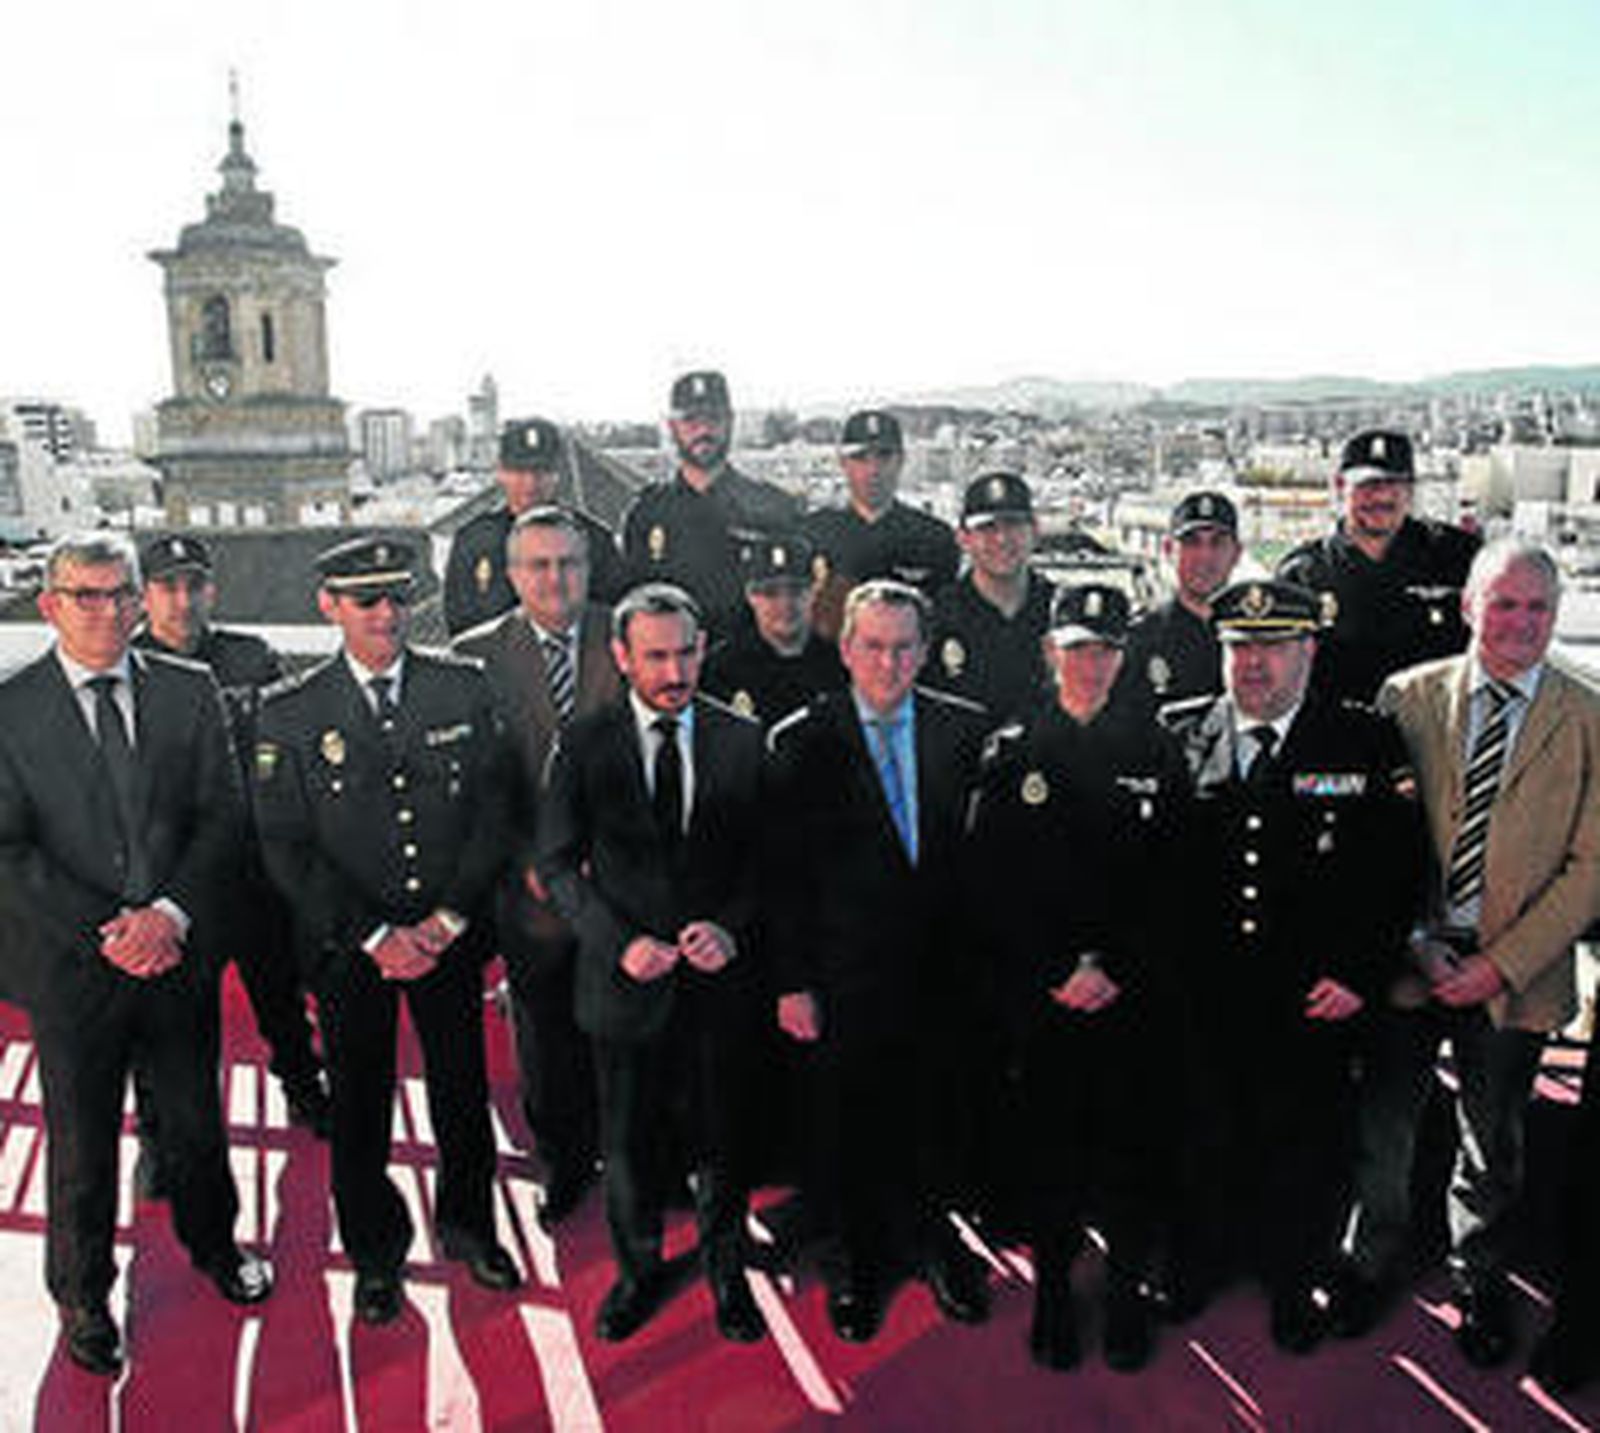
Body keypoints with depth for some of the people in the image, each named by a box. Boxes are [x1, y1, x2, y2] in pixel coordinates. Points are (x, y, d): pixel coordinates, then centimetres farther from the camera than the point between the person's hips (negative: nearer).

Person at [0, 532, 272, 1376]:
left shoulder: (189, 692, 0)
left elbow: (222, 814, -2)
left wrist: (170, 913, -15)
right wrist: (105, 930, -17)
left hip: (179, 954, 2)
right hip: (69, 963, -2)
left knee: (196, 1119, 19)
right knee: (81, 1144, 13)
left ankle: (212, 1243, 46)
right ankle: (83, 1296, 37)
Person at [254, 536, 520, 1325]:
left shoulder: (464, 688, -3)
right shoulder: (290, 711, -8)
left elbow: (494, 808, -1)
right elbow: (287, 847, -9)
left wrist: (449, 918, -9)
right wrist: (373, 935, -15)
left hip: (450, 933, 2)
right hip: (348, 948, -1)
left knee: (462, 1088, 15)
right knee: (360, 1103, 13)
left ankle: (467, 1224, 41)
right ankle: (375, 1253, 35)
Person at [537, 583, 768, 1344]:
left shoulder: (743, 740, -3)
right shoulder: (582, 745, -5)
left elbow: (765, 855, 2)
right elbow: (558, 862, -2)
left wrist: (732, 928, -15)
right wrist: (619, 941, -14)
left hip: (721, 976, 1)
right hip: (627, 978, 0)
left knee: (723, 1137, 15)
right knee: (629, 1143, 14)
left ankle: (726, 1268, 40)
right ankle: (638, 1269, 40)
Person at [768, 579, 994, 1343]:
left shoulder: (966, 730, -1)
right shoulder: (799, 743, -7)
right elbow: (786, 873, -6)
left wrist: (986, 959, -1)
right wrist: (792, 982, -8)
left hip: (946, 971, 2)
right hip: (847, 978, -2)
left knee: (942, 1116, 17)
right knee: (849, 1127, 14)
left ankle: (932, 1237, 43)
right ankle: (854, 1258, 38)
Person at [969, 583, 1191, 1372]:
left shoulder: (1158, 751, 3)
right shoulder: (1010, 752, 2)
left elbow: (1173, 880, 0)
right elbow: (994, 882, -2)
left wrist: (1116, 970, -9)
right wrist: (1056, 974, -8)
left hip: (1136, 991, 0)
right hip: (1039, 993, 0)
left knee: (1134, 1140, 8)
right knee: (1049, 1139, 8)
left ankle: (1128, 1292, 26)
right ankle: (1052, 1291, 25)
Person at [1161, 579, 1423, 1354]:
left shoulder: (1367, 742, -3)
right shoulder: (1176, 735, 0)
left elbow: (1399, 868, -3)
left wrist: (1359, 972, -9)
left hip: (1313, 1001, -1)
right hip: (1197, 997, 1)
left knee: (1302, 1144, 15)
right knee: (1202, 1135, 16)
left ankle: (1292, 1280, 38)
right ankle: (1202, 1255, 41)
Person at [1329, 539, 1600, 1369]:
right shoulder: (1408, 697, -2)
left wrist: (1503, 963, -12)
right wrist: (1416, 943, -9)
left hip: (1515, 972, 0)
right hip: (1409, 958, 0)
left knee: (1493, 1145, 17)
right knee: (1382, 1126, 13)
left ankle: (1479, 1284, 41)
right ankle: (1371, 1263, 38)